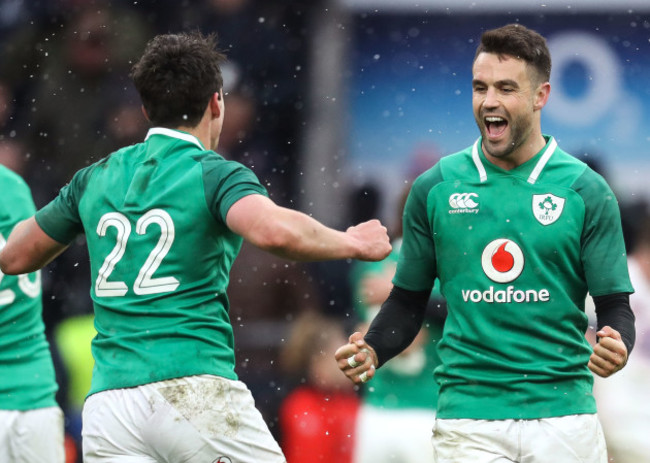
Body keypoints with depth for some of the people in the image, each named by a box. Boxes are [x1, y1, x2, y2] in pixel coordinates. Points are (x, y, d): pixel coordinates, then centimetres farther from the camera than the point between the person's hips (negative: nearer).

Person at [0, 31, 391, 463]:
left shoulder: (95, 179, 15)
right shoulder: (217, 174, -1)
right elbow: (274, 231, -22)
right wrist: (352, 244, -5)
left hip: (106, 405, 5)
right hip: (196, 394, -5)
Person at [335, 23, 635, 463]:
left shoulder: (586, 191, 2)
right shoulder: (435, 188, 6)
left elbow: (615, 306, 2)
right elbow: (409, 299, 12)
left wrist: (615, 347, -20)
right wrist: (371, 350, -7)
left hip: (562, 414, 0)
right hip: (468, 416, 1)